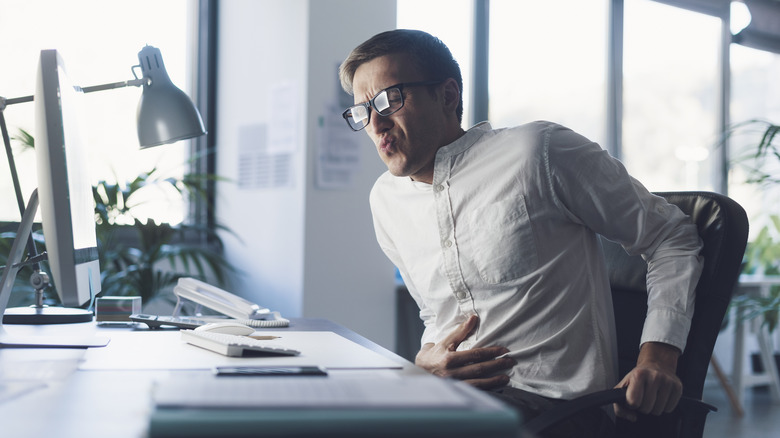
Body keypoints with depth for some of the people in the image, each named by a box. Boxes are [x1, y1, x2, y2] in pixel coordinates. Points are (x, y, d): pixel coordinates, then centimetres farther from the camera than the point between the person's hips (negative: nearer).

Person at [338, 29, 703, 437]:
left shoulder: (538, 151, -7)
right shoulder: (386, 200, 12)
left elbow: (671, 239, 0)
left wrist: (657, 358, -14)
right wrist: (426, 359, -1)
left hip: (550, 403, -6)